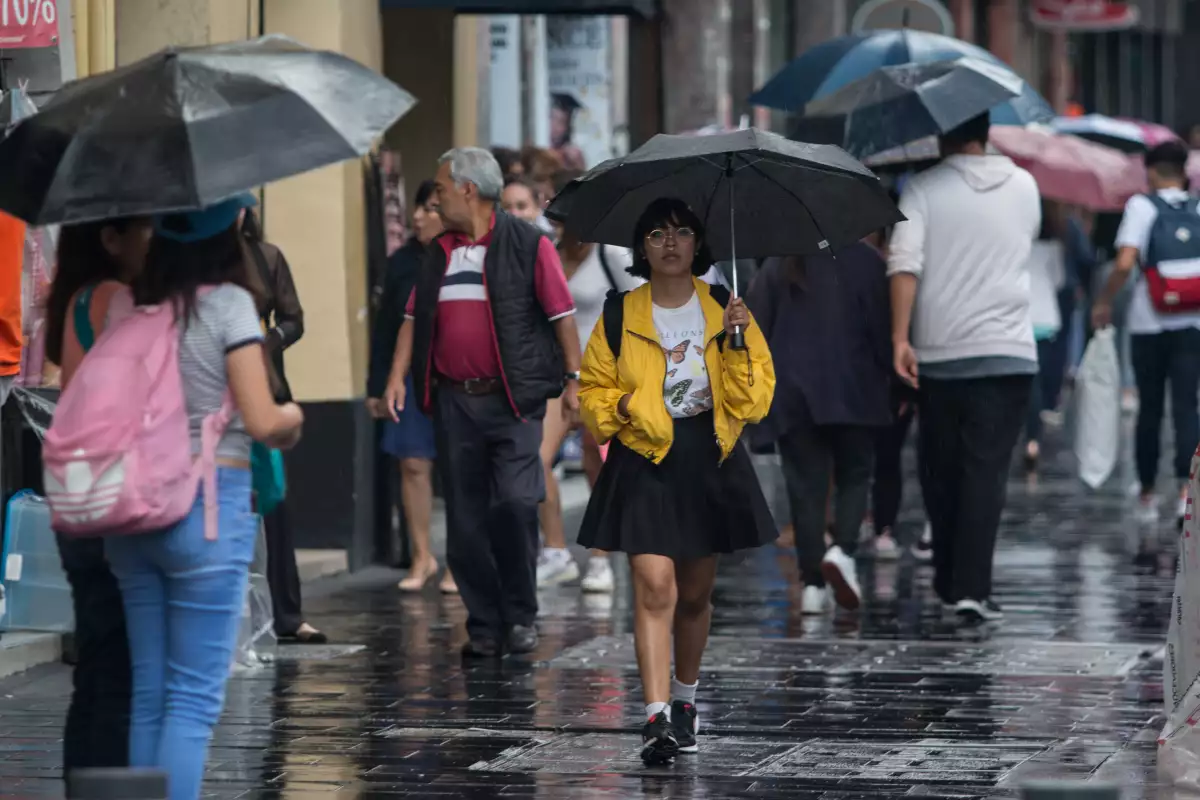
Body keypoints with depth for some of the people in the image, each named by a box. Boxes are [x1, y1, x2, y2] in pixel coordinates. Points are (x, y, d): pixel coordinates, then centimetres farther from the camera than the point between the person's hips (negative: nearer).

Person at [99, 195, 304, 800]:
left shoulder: (136, 305, 7)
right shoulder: (227, 303, -8)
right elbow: (260, 422, -13)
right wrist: (292, 417, 9)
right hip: (208, 502, -6)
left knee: (149, 693, 11)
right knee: (195, 697, -3)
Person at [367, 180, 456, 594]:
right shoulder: (402, 262, 6)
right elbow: (384, 328, 9)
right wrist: (377, 386, 7)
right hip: (412, 377, 3)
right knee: (413, 465, 2)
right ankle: (422, 557, 13)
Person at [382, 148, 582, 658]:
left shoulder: (528, 246, 0)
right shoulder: (440, 253, 15)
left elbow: (561, 314, 0)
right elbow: (414, 318, 16)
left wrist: (573, 378, -3)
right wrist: (397, 376, 4)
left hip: (513, 401, -5)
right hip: (455, 401, 5)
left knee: (515, 502, -16)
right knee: (465, 520, 3)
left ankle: (520, 616, -1)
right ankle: (484, 626, 11)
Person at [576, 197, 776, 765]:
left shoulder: (724, 309, 5)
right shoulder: (619, 317, 3)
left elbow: (755, 398, 0)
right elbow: (592, 392, 9)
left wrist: (737, 345, -15)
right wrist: (621, 406, -12)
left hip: (711, 463, 2)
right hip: (645, 463, -2)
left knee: (695, 593, 13)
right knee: (654, 586, -16)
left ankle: (685, 698, 35)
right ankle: (656, 717, -23)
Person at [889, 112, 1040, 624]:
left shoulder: (923, 189, -2)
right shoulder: (1023, 186, 6)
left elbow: (904, 263, -14)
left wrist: (900, 338, -15)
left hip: (937, 353, 0)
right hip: (1007, 350, 0)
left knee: (941, 471, 14)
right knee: (987, 471, -3)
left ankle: (947, 581, 22)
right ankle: (972, 587, -13)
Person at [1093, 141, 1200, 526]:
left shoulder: (1142, 206, -4)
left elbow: (1124, 263, -13)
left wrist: (1104, 302, 0)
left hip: (1149, 322, -1)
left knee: (1149, 407, 11)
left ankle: (1147, 493, 20)